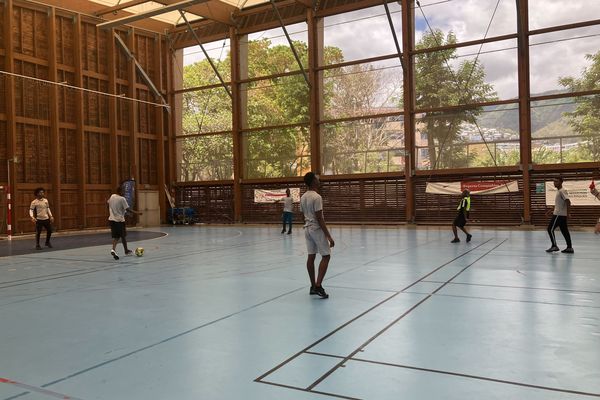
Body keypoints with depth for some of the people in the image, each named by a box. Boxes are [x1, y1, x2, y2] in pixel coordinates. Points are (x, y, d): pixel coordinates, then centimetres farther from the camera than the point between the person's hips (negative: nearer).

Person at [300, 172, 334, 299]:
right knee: (326, 256, -2)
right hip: (317, 229, -8)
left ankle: (313, 286, 16)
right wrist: (329, 236, -19)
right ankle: (318, 286, -8)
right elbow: (319, 218, -21)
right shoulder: (317, 197, -18)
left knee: (311, 257, 10)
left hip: (307, 229, 8)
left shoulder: (303, 197, 8)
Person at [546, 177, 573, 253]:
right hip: (561, 214, 10)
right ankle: (569, 248, 10)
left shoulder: (562, 191, -13)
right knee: (564, 231, 9)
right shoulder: (558, 191, 16)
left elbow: (568, 202, -22)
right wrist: (551, 210, 24)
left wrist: (568, 213, -26)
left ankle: (554, 246, -2)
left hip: (559, 214, -10)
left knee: (550, 229, -6)